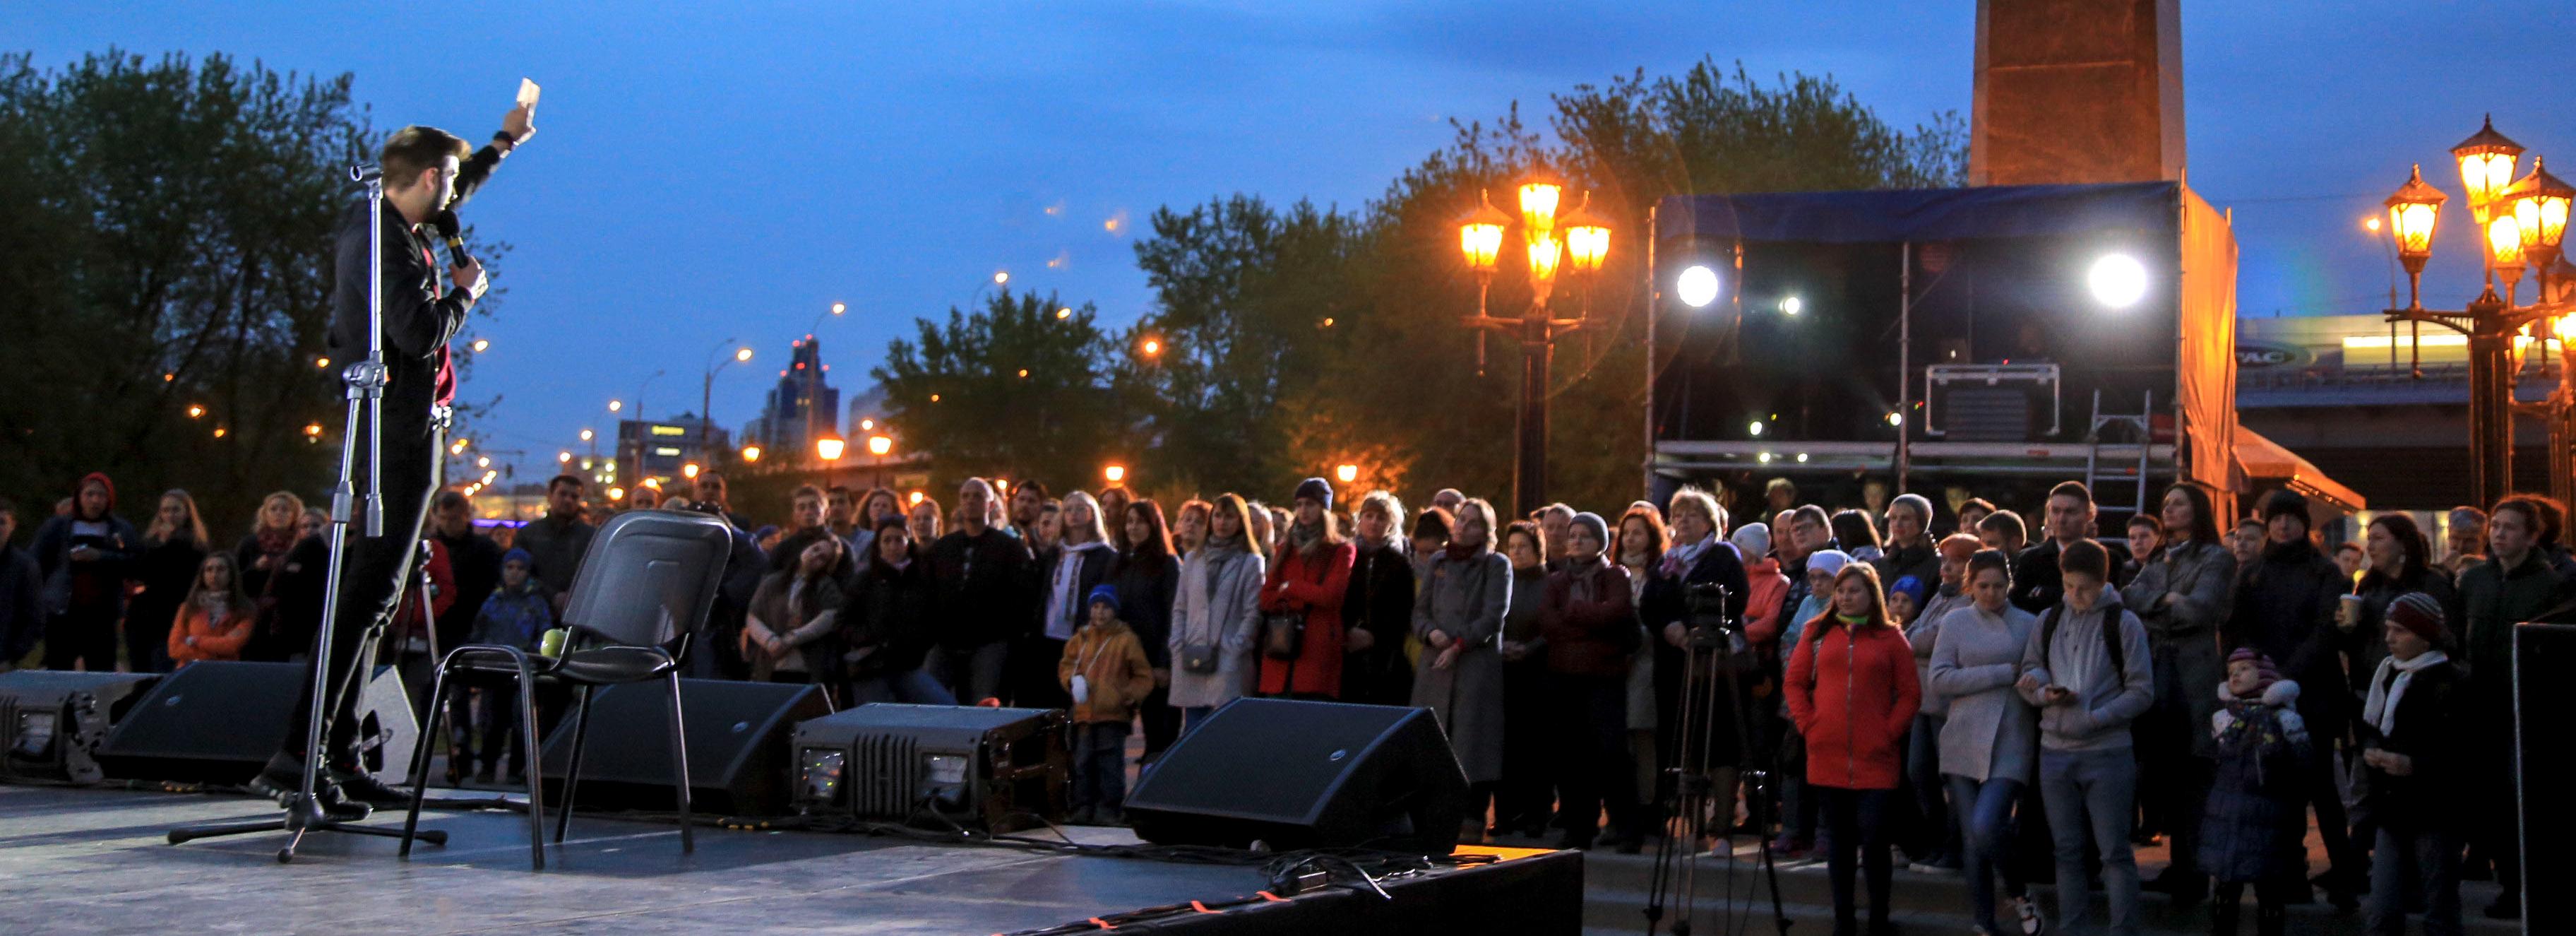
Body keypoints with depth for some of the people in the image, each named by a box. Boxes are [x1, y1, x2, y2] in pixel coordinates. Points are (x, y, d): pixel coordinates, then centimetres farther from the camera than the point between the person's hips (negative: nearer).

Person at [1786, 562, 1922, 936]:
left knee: (1874, 838, -5)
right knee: (1839, 839, 8)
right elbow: (1795, 682, 11)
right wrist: (1807, 725, 0)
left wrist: (1890, 732, -5)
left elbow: (1910, 694, 4)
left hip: (1876, 758, -2)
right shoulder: (1817, 632, 9)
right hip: (1827, 755, 2)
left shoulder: (1890, 637, 4)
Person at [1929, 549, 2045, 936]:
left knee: (1986, 827, -18)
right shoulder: (1955, 622, 6)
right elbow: (1939, 680, -4)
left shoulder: (2030, 624, 6)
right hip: (1964, 742, 2)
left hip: (2011, 744, -2)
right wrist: (2004, 673, -7)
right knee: (1972, 842, 3)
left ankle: (2019, 893, 10)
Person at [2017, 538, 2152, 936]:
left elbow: (2142, 692, -5)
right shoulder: (2048, 621, 8)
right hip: (2055, 750, 4)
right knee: (2067, 851, 12)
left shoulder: (2123, 623, -4)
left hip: (2107, 751, -4)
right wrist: (2046, 694, -10)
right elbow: (2029, 672, 12)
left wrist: (2095, 717, -17)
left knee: (2115, 851, -1)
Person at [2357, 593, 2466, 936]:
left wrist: (2414, 765, -22)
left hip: (2434, 815, -6)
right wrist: (2370, 751, 1)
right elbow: (2370, 730, 22)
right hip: (2393, 811, 6)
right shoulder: (2385, 674, 11)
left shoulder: (2449, 681, -11)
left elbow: (2467, 752, -15)